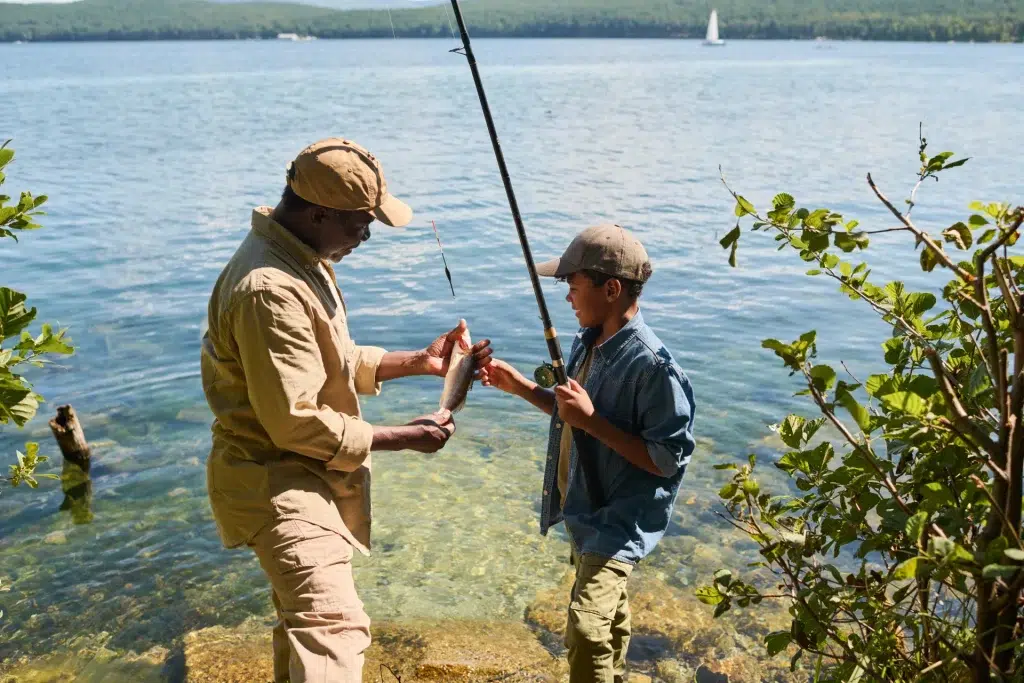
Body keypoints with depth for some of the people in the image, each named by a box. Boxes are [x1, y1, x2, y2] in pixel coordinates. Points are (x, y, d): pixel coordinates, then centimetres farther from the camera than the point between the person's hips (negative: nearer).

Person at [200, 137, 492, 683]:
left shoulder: (302, 258, 6)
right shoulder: (270, 290, -27)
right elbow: (296, 423, -27)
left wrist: (420, 361, 6)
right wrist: (403, 438, -18)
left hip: (310, 476, 11)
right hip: (276, 482, -11)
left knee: (304, 615, 26)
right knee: (334, 626, -23)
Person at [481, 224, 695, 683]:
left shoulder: (652, 366, -26)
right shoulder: (587, 343, 0)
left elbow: (668, 460, -24)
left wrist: (592, 420, -29)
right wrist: (521, 387, 2)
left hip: (618, 520, -9)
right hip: (583, 508, 9)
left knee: (587, 630, -18)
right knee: (609, 614, 27)